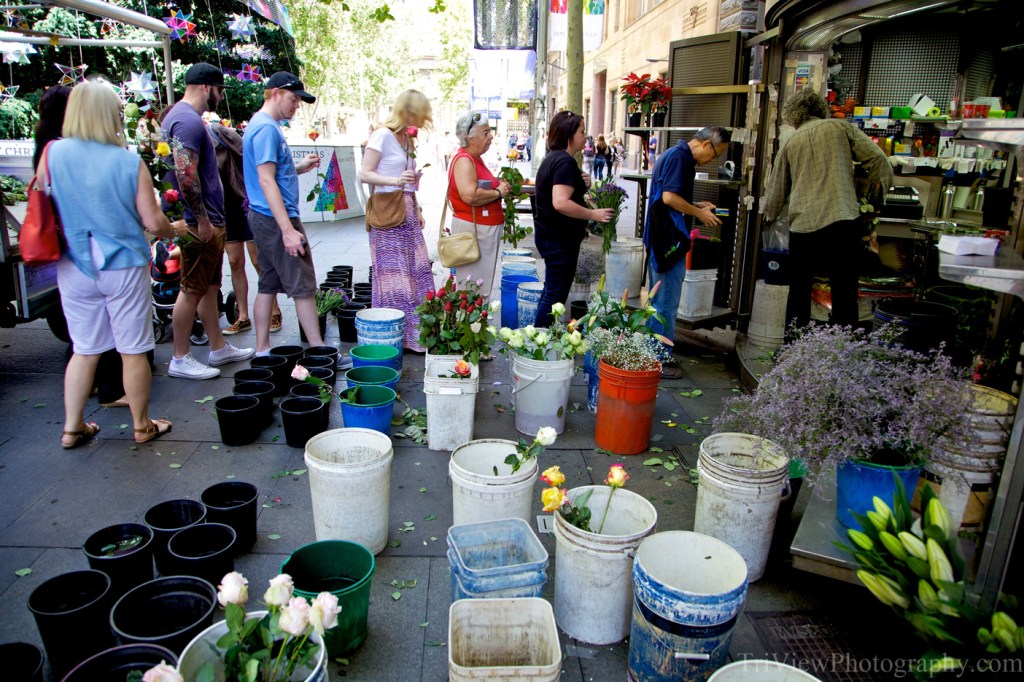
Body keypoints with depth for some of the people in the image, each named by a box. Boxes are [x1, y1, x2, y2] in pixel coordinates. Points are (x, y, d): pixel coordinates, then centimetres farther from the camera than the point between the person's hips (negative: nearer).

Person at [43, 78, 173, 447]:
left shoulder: (52, 154, -5)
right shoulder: (130, 162, -12)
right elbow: (153, 222, -11)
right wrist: (171, 229, 11)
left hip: (74, 268, 3)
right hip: (124, 265, -3)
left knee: (84, 349, 16)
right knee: (134, 350, 8)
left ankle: (72, 427, 24)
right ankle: (143, 426, 21)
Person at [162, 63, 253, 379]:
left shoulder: (184, 117, 18)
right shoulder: (189, 121, -17)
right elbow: (185, 175, -26)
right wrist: (202, 220, -22)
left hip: (208, 221, 11)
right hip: (201, 223, -11)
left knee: (210, 287, 17)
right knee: (192, 290, -3)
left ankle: (218, 347, 28)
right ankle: (180, 359, 7)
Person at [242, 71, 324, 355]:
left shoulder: (265, 125, 17)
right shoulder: (266, 128, -14)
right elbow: (266, 182, -21)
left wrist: (299, 167, 8)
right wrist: (288, 230, -24)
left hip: (266, 218, 10)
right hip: (276, 218, -10)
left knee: (268, 284, 11)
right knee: (303, 285, -5)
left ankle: (262, 351, 17)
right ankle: (319, 351, 1)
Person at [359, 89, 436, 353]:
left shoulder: (408, 137, 16)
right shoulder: (383, 135, -9)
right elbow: (365, 174, -13)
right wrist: (395, 180, -26)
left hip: (408, 211, 8)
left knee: (416, 271, 7)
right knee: (393, 275, -6)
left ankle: (416, 332, 15)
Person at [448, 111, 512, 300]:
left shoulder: (475, 158, 16)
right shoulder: (463, 160, -15)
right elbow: (470, 195, -30)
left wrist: (499, 187, 13)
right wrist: (498, 193, -15)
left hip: (487, 228, 10)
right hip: (473, 229, -10)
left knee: (483, 287, 15)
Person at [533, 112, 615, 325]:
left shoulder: (552, 158, 13)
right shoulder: (565, 161, -18)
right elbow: (560, 203, -28)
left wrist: (581, 185, 12)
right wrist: (594, 214, -21)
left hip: (549, 234, 11)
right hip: (559, 238, -11)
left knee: (552, 291, 19)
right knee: (556, 294, -3)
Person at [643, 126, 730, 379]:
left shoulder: (673, 155, 18)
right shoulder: (679, 157, -14)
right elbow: (670, 197, -22)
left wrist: (697, 205, 14)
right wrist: (699, 213, -10)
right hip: (669, 241, -11)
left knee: (658, 301, 16)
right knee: (666, 304, -4)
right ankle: (660, 360, 4)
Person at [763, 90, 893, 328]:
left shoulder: (790, 143, 14)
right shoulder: (841, 127, 10)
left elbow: (775, 194, 17)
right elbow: (878, 159, 1)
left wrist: (770, 215, 36)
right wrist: (873, 193, 15)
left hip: (802, 227, 2)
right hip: (842, 223, -2)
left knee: (798, 293, 12)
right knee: (844, 294, 1)